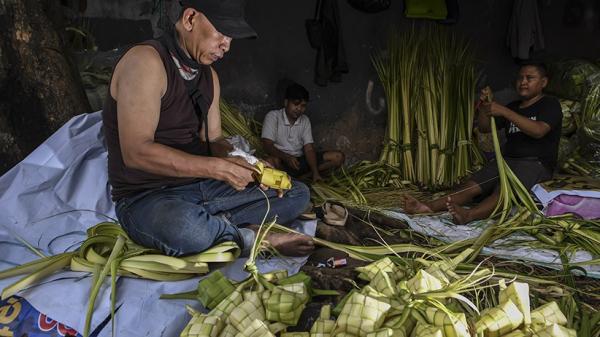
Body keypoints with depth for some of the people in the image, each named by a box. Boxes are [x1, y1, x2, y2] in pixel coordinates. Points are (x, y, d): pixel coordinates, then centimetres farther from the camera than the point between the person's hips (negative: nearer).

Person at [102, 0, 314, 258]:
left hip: (203, 187, 8)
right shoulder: (146, 61, -16)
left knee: (297, 193, 4)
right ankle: (253, 236, -12)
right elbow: (136, 152, -25)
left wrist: (251, 168, -7)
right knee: (184, 228, -43)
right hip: (146, 197, -7)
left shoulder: (209, 76, 10)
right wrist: (220, 168, -25)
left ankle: (211, 225, -14)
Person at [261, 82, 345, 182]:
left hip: (301, 160, 5)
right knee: (271, 161, -42)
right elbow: (267, 146, -16)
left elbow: (309, 149, -1)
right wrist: (287, 157, -34)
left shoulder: (305, 121, 8)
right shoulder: (273, 116, -6)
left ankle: (301, 178, -18)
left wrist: (315, 172, -18)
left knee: (338, 157, -10)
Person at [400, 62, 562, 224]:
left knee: (503, 190, -36)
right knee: (471, 185, -19)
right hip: (506, 160, 6)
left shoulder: (550, 104, 3)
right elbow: (485, 128, 17)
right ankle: (429, 206, -40)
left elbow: (539, 131, -18)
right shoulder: (513, 106, 23)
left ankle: (469, 215, -62)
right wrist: (483, 109, -5)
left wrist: (504, 112, -24)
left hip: (535, 163, -6)